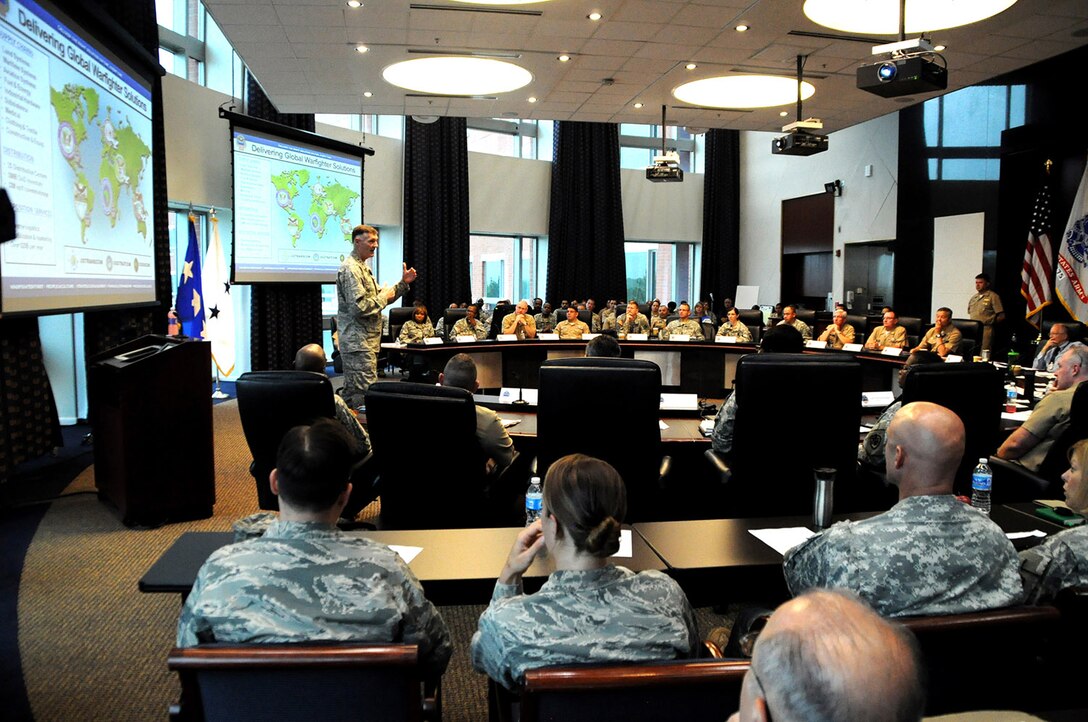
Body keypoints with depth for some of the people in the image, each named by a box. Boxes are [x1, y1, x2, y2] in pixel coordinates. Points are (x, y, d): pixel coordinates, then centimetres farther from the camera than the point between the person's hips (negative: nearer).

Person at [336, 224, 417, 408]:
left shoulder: (362, 267, 19)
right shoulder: (351, 269, -14)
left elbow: (378, 298, 21)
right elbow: (358, 307, -23)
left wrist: (403, 283, 11)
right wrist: (383, 297, -10)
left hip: (359, 342, 11)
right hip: (360, 343, -11)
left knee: (351, 392, 13)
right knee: (367, 393, -13)